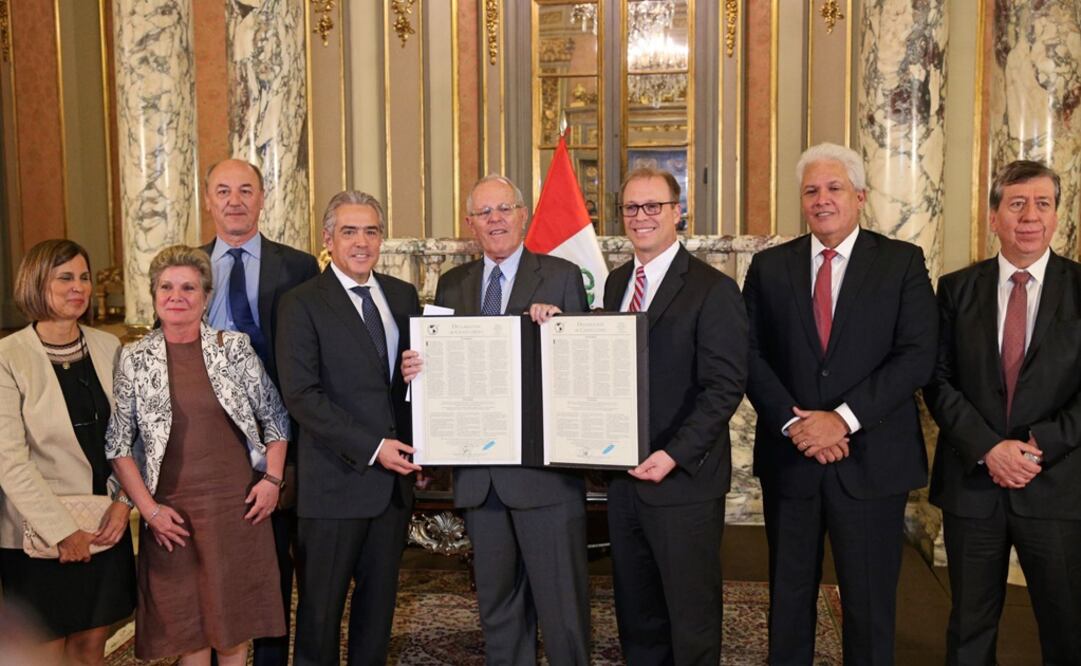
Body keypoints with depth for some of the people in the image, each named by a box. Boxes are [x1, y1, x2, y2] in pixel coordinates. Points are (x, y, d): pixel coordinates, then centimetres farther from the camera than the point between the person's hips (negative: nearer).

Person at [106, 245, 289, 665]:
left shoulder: (235, 347, 1)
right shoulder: (134, 360, 1)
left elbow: (275, 418, 6)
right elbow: (117, 444, 1)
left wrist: (272, 478, -4)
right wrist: (148, 508, -5)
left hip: (239, 505, 0)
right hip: (173, 513, 0)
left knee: (235, 621, 11)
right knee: (188, 626, 10)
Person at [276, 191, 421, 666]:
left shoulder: (403, 296, 10)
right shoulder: (302, 304, -6)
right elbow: (301, 396, -14)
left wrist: (418, 448, 3)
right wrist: (372, 447, -17)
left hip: (395, 476, 5)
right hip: (336, 480, -5)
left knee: (380, 596, 15)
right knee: (321, 605, 7)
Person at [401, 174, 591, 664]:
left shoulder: (561, 277, -1)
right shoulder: (451, 285, 12)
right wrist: (415, 368, -11)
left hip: (545, 468, -4)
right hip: (479, 475, 4)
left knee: (561, 604, 3)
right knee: (497, 606, 17)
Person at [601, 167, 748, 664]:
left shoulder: (713, 289, -10)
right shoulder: (616, 282, 12)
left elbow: (725, 386, -15)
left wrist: (673, 455, -21)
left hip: (683, 479, -6)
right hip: (623, 476, 6)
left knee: (692, 617, 8)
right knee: (635, 614, 16)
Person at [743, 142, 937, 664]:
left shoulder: (902, 262, 0)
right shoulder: (769, 266, 6)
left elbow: (916, 356, -9)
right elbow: (751, 355, 0)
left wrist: (843, 419, -17)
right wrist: (793, 422, -13)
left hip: (871, 460, -2)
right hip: (788, 457, 2)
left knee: (870, 606, 9)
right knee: (788, 599, 13)